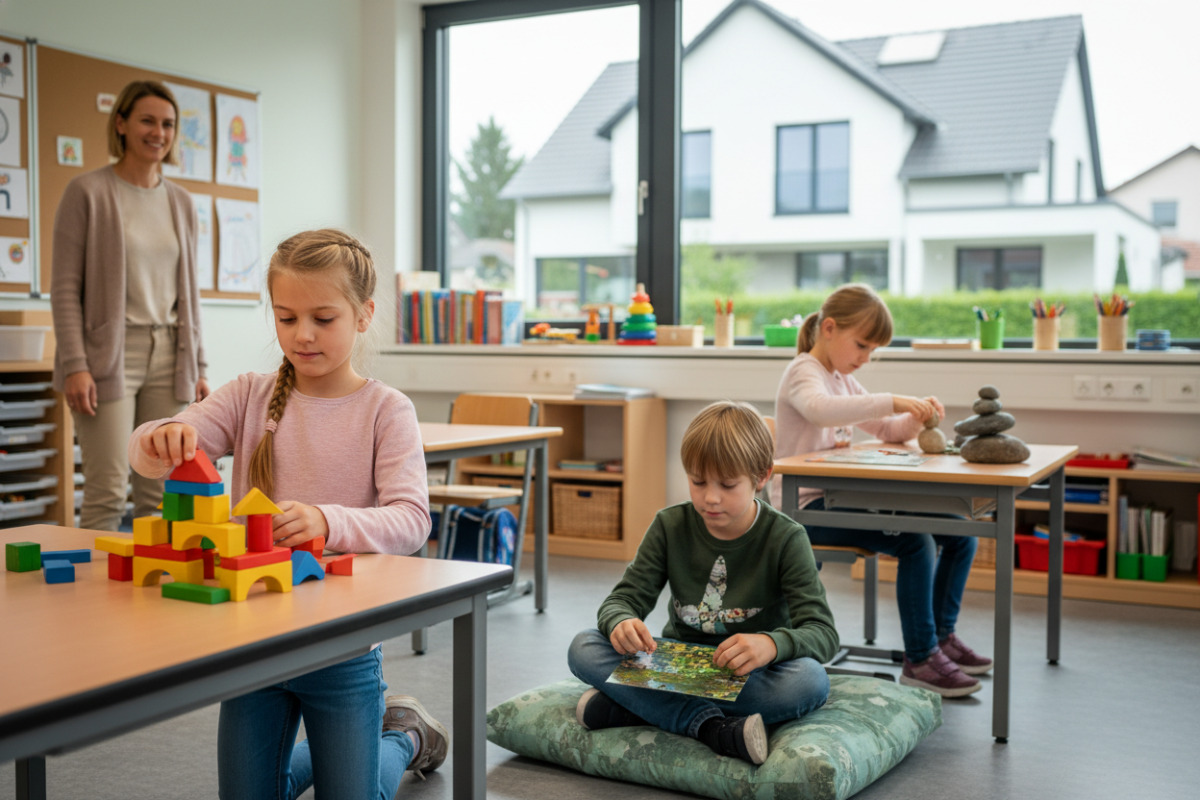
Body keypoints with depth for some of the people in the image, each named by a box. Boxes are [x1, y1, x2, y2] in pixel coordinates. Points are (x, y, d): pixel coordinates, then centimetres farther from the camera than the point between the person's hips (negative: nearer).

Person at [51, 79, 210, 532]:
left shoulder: (181, 203, 15)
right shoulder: (88, 192, -1)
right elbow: (65, 286, -4)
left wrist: (196, 366, 13)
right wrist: (74, 365, -13)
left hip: (167, 357, 5)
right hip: (109, 354, -5)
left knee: (160, 492, 4)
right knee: (107, 492, -8)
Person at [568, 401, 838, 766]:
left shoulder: (785, 539, -10)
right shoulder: (670, 526, -1)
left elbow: (823, 633, -17)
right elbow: (624, 598, -2)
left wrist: (772, 644, -41)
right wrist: (621, 622, -29)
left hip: (749, 678, -2)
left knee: (811, 680, -35)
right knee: (583, 649, -20)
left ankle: (630, 704, -30)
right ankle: (713, 727, -33)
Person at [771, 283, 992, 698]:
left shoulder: (844, 379, 19)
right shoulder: (803, 372, -9)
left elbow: (888, 430, 21)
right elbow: (820, 409, -34)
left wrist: (917, 417, -2)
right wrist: (893, 401, -39)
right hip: (807, 507, -9)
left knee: (960, 535, 2)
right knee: (916, 542, -27)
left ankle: (942, 634, 17)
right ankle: (920, 660, -15)